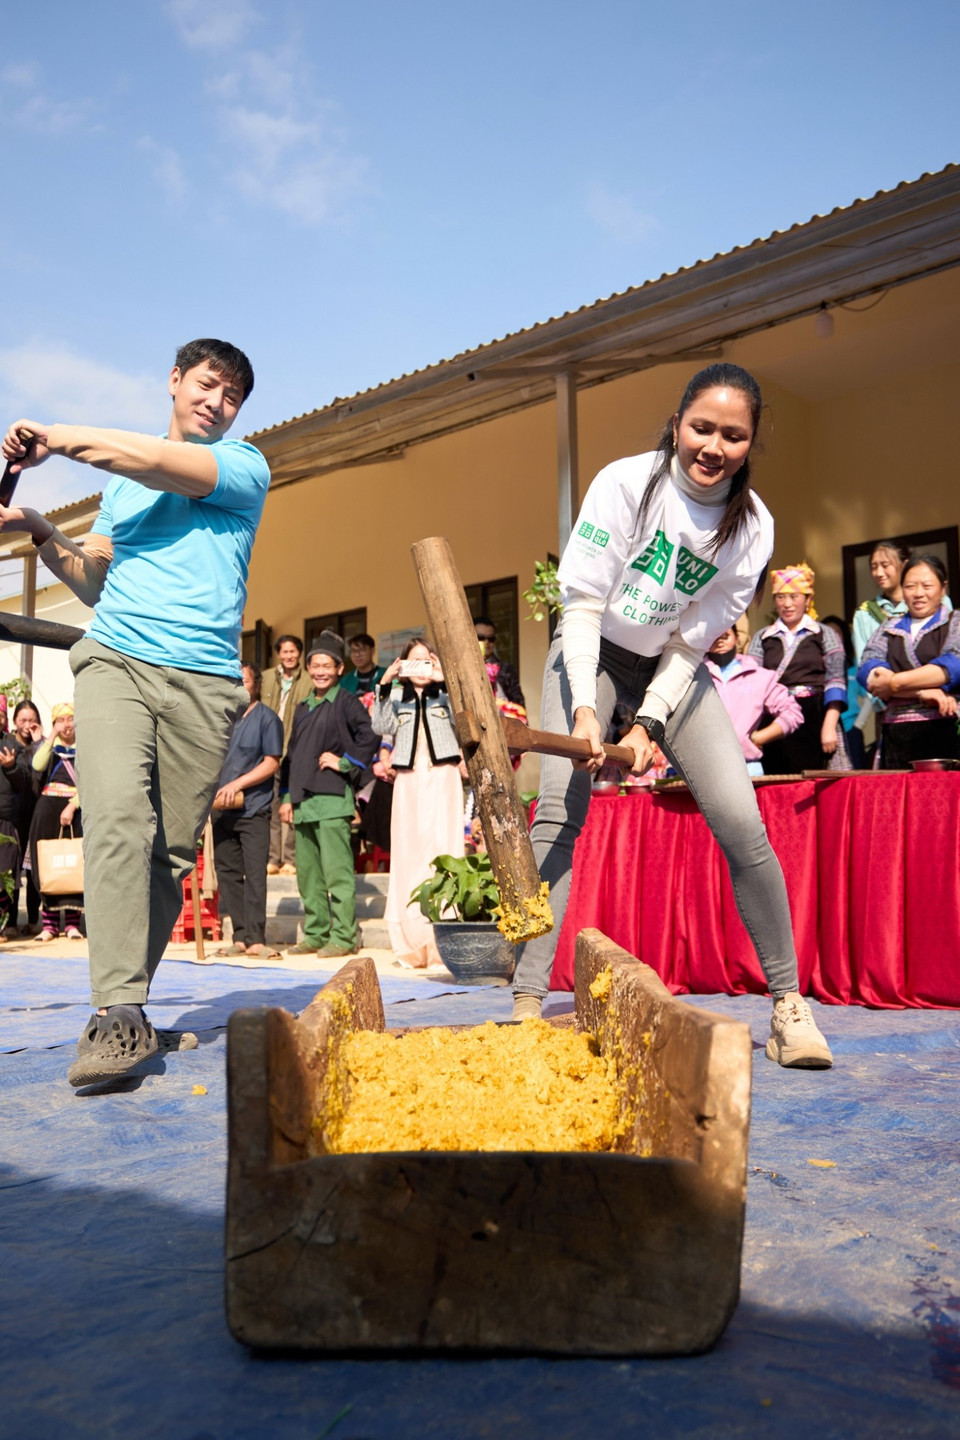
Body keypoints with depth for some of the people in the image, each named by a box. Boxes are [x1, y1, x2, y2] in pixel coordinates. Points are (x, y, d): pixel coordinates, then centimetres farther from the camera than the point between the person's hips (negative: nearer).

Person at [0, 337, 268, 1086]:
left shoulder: (245, 466, 9)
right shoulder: (123, 477, 24)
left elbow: (157, 462, -10)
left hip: (204, 680, -2)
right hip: (115, 660, 2)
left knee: (171, 850, -2)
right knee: (118, 820, -19)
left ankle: (122, 1005, 11)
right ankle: (120, 1012, -21)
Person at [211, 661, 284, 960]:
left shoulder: (266, 718, 0)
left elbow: (271, 763, -6)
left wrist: (237, 784, -14)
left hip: (254, 809, -6)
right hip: (222, 809, 6)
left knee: (254, 873, -9)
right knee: (228, 873, 5)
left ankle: (255, 939, -8)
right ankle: (240, 937, 11)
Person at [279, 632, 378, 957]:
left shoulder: (346, 702, -1)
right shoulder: (303, 708, 20)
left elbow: (370, 737, -13)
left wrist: (345, 762, -10)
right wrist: (287, 796, 17)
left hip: (332, 798, -8)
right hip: (303, 800, 8)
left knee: (336, 870, -8)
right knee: (307, 872, 11)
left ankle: (344, 936, -3)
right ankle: (315, 934, 19)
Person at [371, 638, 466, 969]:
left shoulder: (445, 693, 11)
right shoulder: (397, 697, 16)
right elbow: (381, 728, -1)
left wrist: (445, 680, -18)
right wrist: (385, 686, -10)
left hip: (442, 776, -2)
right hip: (408, 778, 2)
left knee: (441, 848, -11)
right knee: (409, 852, -1)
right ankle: (413, 943, 2)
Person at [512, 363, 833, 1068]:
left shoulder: (753, 525, -12)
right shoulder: (626, 482, -19)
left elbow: (692, 641, -10)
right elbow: (583, 603, -18)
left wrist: (649, 723, -19)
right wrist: (586, 709, -27)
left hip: (672, 667, 2)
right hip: (594, 653, -1)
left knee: (742, 822, -11)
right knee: (559, 809, -19)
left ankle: (789, 1004, 3)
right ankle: (528, 1000, -14)